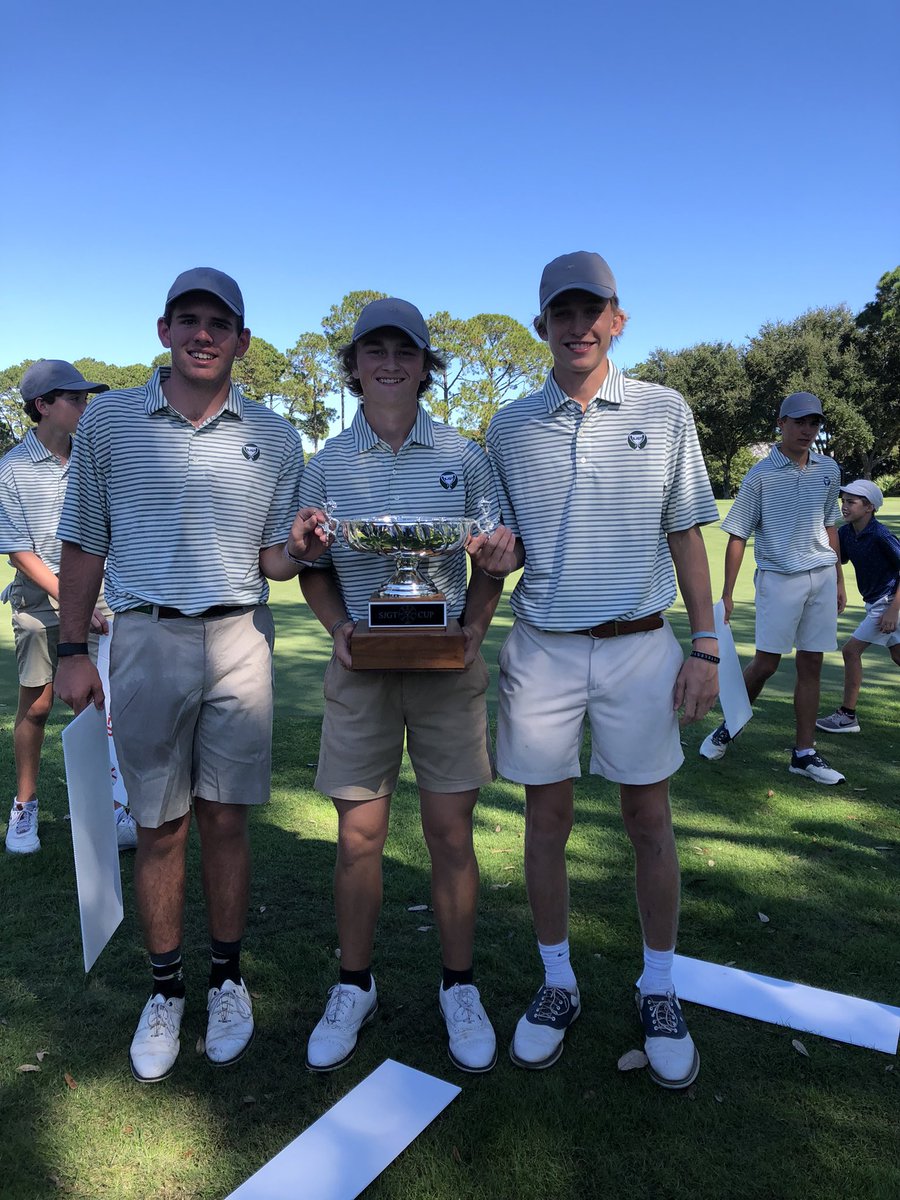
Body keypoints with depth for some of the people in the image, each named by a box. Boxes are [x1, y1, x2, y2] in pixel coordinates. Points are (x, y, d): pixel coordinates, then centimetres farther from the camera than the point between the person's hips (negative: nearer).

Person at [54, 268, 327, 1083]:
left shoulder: (275, 439, 6)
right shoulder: (109, 421, 4)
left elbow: (273, 562, 8)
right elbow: (85, 545, 7)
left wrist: (300, 546, -14)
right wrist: (72, 650, 2)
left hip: (239, 639, 1)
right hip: (147, 639, 0)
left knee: (226, 820, 6)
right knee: (159, 828, 7)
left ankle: (227, 981, 25)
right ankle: (165, 991, 25)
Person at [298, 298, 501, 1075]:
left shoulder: (463, 457, 2)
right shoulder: (328, 464, 4)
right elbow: (312, 568, 10)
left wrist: (473, 628, -10)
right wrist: (339, 629, -8)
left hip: (448, 665, 0)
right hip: (361, 667, 1)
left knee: (451, 834, 6)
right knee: (359, 838, 7)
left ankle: (460, 989, 25)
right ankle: (354, 988, 27)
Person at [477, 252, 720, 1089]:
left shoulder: (664, 412, 3)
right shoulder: (508, 427, 6)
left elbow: (686, 536, 4)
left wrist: (706, 648, -1)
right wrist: (497, 556, -12)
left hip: (639, 647, -1)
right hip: (541, 649, 1)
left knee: (649, 818, 8)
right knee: (546, 821, 8)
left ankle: (659, 991, 27)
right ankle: (557, 984, 28)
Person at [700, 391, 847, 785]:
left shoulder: (829, 470, 9)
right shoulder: (760, 475, -6)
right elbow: (737, 535, -6)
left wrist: (838, 579, 19)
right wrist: (727, 594, -9)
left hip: (822, 577, 5)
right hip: (779, 578, -4)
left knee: (811, 664, 6)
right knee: (765, 663, -5)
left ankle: (804, 753, 14)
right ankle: (729, 726, 18)